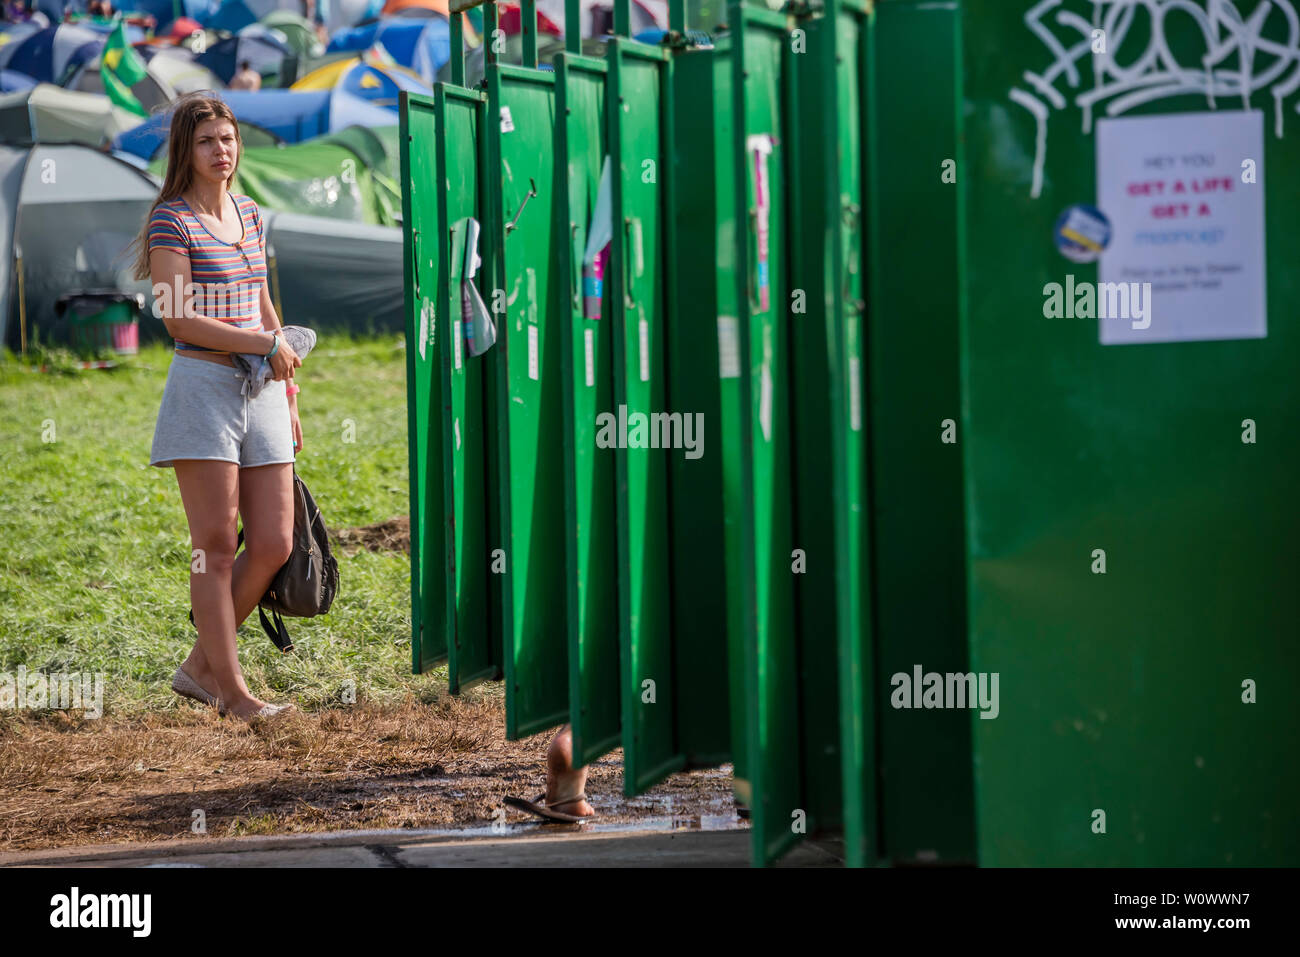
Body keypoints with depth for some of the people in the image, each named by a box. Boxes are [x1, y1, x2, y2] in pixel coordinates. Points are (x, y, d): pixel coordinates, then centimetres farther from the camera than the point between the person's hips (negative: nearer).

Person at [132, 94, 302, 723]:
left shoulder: (249, 215, 16)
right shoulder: (172, 221, -6)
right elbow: (179, 319, -14)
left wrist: (288, 397, 20)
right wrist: (267, 345, -11)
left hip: (260, 390, 7)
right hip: (202, 387, -7)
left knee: (274, 545, 2)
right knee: (216, 547, -3)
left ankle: (199, 667, 15)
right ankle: (232, 691, 2)